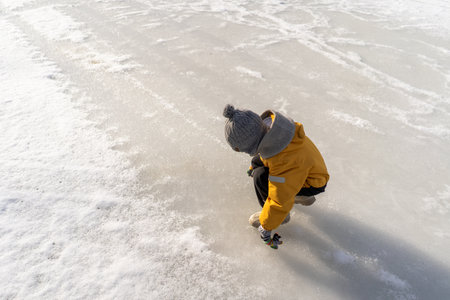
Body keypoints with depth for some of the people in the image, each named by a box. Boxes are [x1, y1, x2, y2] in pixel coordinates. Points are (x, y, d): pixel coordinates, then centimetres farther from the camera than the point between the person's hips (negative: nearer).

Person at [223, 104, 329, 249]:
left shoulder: (284, 162, -40)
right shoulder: (268, 125, -17)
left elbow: (280, 200, -31)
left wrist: (266, 227, -16)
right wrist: (255, 164, 24)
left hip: (314, 182, -9)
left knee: (261, 177, -25)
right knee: (257, 162, 10)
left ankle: (279, 215, 2)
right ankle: (301, 195, 19)